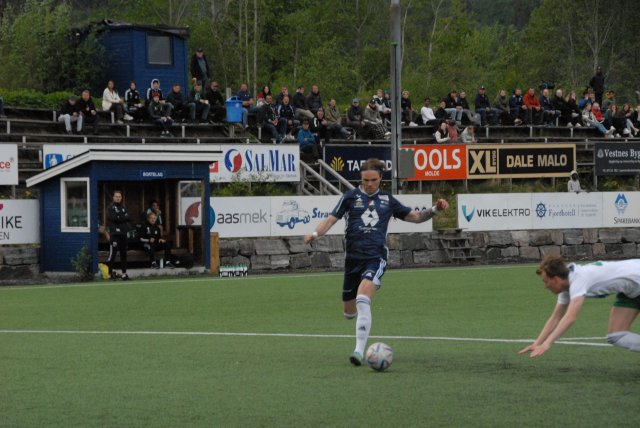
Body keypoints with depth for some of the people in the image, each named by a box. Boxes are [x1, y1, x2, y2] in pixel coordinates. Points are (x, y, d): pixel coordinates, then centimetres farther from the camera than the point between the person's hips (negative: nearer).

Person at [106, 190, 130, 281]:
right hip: (114, 234, -6)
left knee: (123, 254, 8)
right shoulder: (111, 207, -1)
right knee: (112, 253, -8)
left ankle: (124, 273, 13)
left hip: (123, 233, 6)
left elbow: (127, 218, 6)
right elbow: (112, 217, -15)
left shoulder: (123, 207, 16)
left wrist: (118, 217, -7)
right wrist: (123, 218, -7)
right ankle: (110, 272, -3)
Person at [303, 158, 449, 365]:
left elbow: (415, 216, 17)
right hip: (353, 257, 2)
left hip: (376, 257, -2)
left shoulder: (387, 200, 10)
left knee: (362, 297, -28)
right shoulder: (351, 197, 5)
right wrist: (315, 233, -19)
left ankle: (359, 350, -28)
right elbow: (331, 218, -2)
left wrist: (435, 209, 2)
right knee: (349, 312, 10)